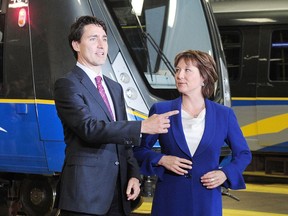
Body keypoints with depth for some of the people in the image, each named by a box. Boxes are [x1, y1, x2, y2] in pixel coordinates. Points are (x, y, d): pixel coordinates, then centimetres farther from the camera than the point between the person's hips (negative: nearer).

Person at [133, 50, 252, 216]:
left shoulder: (224, 115, 2)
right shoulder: (161, 110, 1)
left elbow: (243, 154, 12)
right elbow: (140, 149, 8)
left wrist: (225, 173, -4)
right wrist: (161, 160, -9)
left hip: (207, 202, 0)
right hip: (169, 200, 0)